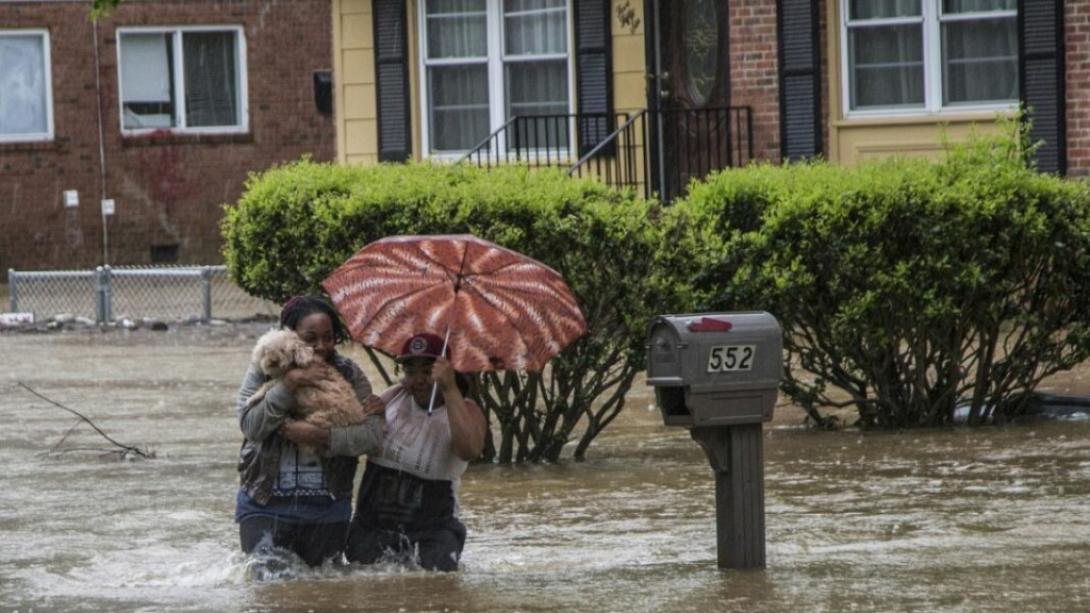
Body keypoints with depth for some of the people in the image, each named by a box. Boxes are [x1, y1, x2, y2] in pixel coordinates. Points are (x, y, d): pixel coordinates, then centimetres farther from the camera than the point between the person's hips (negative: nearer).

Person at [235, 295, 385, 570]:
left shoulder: (349, 375, 2)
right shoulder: (264, 370, 1)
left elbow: (372, 434, -10)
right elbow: (250, 426, -12)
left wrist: (319, 437, -20)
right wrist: (287, 385, -22)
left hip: (328, 507, 2)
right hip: (266, 503, -1)